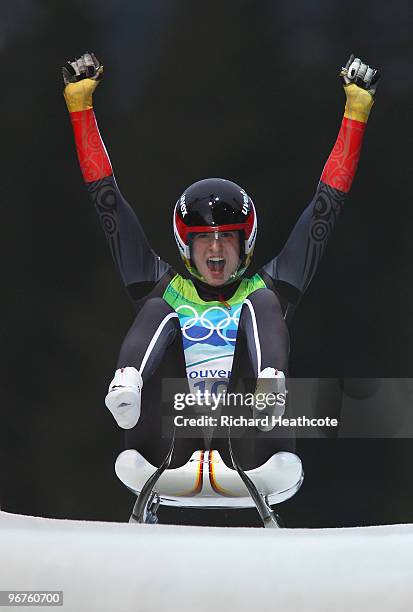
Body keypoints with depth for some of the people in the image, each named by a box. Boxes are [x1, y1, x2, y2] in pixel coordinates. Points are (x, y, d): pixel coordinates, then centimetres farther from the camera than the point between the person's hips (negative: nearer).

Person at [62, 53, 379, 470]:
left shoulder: (263, 291, 25)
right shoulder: (164, 290, 25)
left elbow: (327, 205, 25)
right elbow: (109, 204, 25)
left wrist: (357, 110, 24)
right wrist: (80, 105, 24)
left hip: (248, 448, 0)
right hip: (170, 448, 0)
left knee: (263, 304, -12)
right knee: (157, 312, -13)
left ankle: (270, 386, -43)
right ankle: (127, 385, -44)